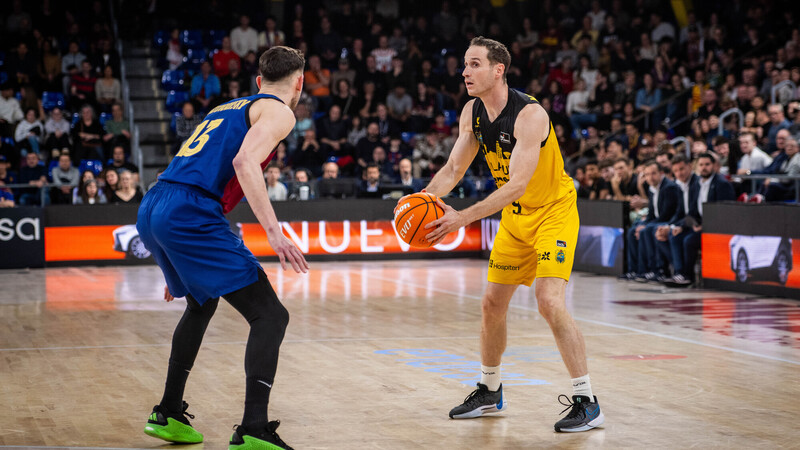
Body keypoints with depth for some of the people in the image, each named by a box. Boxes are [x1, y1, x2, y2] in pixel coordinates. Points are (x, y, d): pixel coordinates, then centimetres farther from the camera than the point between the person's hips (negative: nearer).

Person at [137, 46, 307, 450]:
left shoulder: (230, 108, 31)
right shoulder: (278, 111, 5)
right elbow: (245, 161, -15)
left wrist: (179, 263, 37)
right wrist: (273, 231, -22)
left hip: (150, 210, 9)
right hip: (189, 215, -9)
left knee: (201, 305, 32)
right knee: (270, 316, -5)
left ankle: (168, 414, 36)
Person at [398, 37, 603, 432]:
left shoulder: (529, 115, -28)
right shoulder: (472, 113, -5)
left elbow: (517, 184, -35)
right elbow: (453, 169, 3)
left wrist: (462, 219, -40)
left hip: (554, 211, -8)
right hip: (514, 216, 8)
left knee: (550, 302, -21)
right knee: (492, 304, 11)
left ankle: (586, 403, -12)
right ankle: (490, 392, 31)